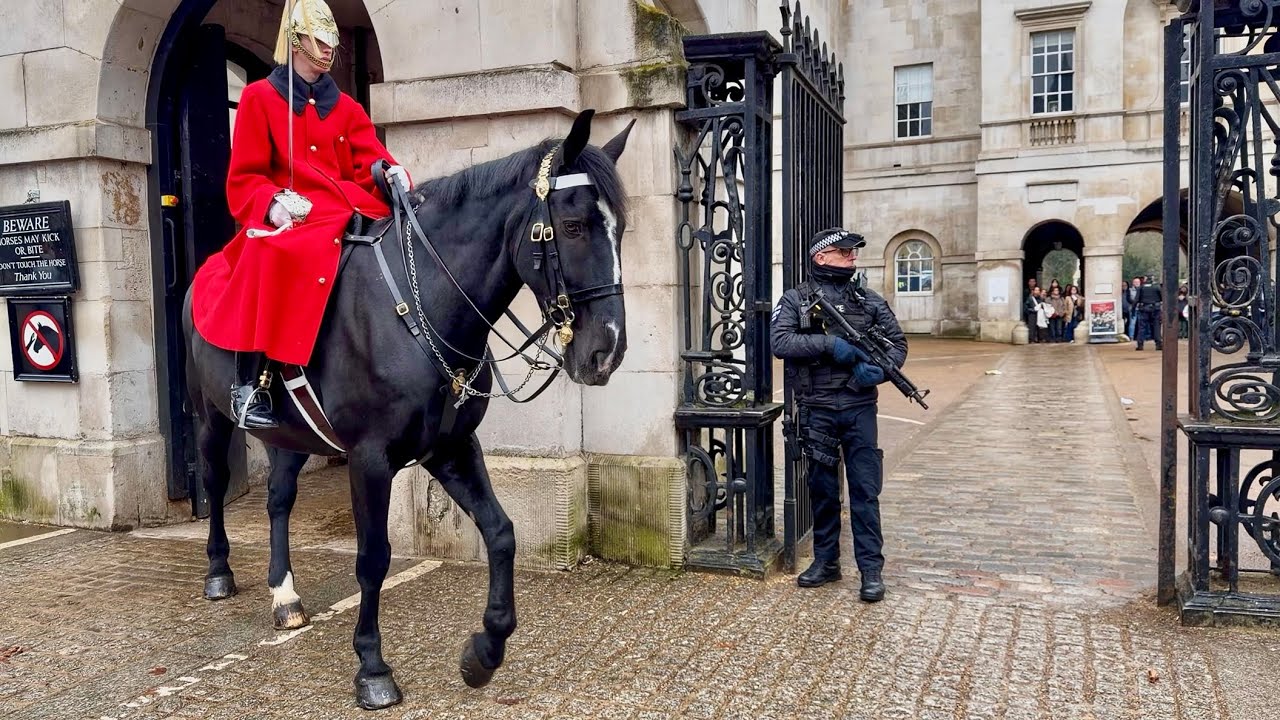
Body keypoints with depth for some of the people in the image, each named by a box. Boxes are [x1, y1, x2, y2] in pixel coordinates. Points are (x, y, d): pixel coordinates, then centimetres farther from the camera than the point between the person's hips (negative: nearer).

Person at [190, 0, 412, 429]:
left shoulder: (346, 107, 19)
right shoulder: (260, 97, 7)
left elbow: (370, 163, 6)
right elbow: (243, 180, 2)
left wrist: (392, 173, -18)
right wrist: (273, 202, -20)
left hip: (345, 213, 5)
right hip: (286, 216, -4)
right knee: (272, 256, -37)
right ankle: (249, 383, -32)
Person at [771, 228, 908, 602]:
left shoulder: (869, 299, 7)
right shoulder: (795, 299, 1)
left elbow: (898, 342, 9)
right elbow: (780, 342, -12)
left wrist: (880, 369, -11)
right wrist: (828, 343, -20)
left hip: (859, 407, 1)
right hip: (817, 410, 0)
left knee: (865, 489, 2)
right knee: (823, 489, 11)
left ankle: (871, 569, 9)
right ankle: (826, 561, 25)